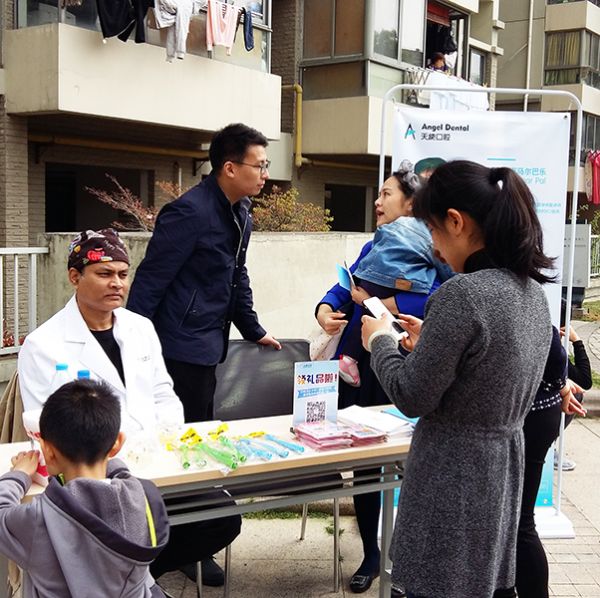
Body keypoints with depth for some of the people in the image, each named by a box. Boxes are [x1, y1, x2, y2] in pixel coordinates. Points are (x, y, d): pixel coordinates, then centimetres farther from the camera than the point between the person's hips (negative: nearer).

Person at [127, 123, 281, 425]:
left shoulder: (241, 212, 10)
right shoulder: (190, 212, -17)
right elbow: (149, 281, -17)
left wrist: (254, 331, 24)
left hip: (207, 349, 9)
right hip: (180, 351, -9)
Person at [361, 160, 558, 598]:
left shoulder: (461, 294, -24)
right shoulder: (533, 291, 4)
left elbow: (413, 398, -18)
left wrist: (379, 340, -3)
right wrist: (432, 344, 14)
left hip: (454, 474, -8)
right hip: (505, 465, 8)